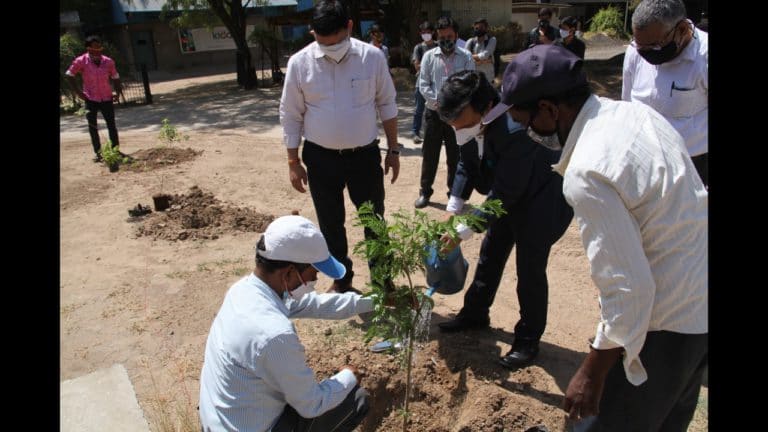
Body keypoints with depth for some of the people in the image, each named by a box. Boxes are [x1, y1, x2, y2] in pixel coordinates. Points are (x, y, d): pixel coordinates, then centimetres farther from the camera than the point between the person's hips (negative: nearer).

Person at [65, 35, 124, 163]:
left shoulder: (108, 61, -2)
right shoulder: (81, 61, -8)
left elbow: (115, 77, 10)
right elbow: (69, 75, 0)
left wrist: (118, 92, -2)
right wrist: (78, 92, -4)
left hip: (107, 98, 1)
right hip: (91, 99, -1)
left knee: (111, 125, 3)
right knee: (92, 127, 4)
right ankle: (97, 153, 12)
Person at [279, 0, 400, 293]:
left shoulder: (372, 57, -7)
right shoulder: (299, 63, -9)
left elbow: (387, 105, 3)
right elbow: (290, 116, -1)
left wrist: (393, 150, 4)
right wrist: (293, 162, -1)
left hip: (365, 155, 0)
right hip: (321, 158, 0)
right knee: (331, 225, 13)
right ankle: (341, 280, 34)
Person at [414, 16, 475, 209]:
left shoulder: (466, 57, -1)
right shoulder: (429, 56, 2)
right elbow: (423, 85, -1)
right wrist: (437, 101, -13)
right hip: (434, 113, 1)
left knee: (455, 156, 9)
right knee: (429, 155, 7)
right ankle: (425, 192, 21)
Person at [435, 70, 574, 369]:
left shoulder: (516, 131, -38)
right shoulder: (472, 121, -14)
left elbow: (505, 193, -33)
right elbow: (467, 167, 1)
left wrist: (464, 230, -28)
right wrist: (452, 211, -7)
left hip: (541, 201, -8)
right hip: (509, 199, 8)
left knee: (530, 269, -2)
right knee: (490, 255, 16)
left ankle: (528, 341, 16)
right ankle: (474, 314, 35)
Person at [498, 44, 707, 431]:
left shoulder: (587, 175, -30)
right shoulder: (633, 111, -2)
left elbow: (627, 288, -29)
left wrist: (592, 373, -17)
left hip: (662, 324, -9)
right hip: (699, 303, 9)